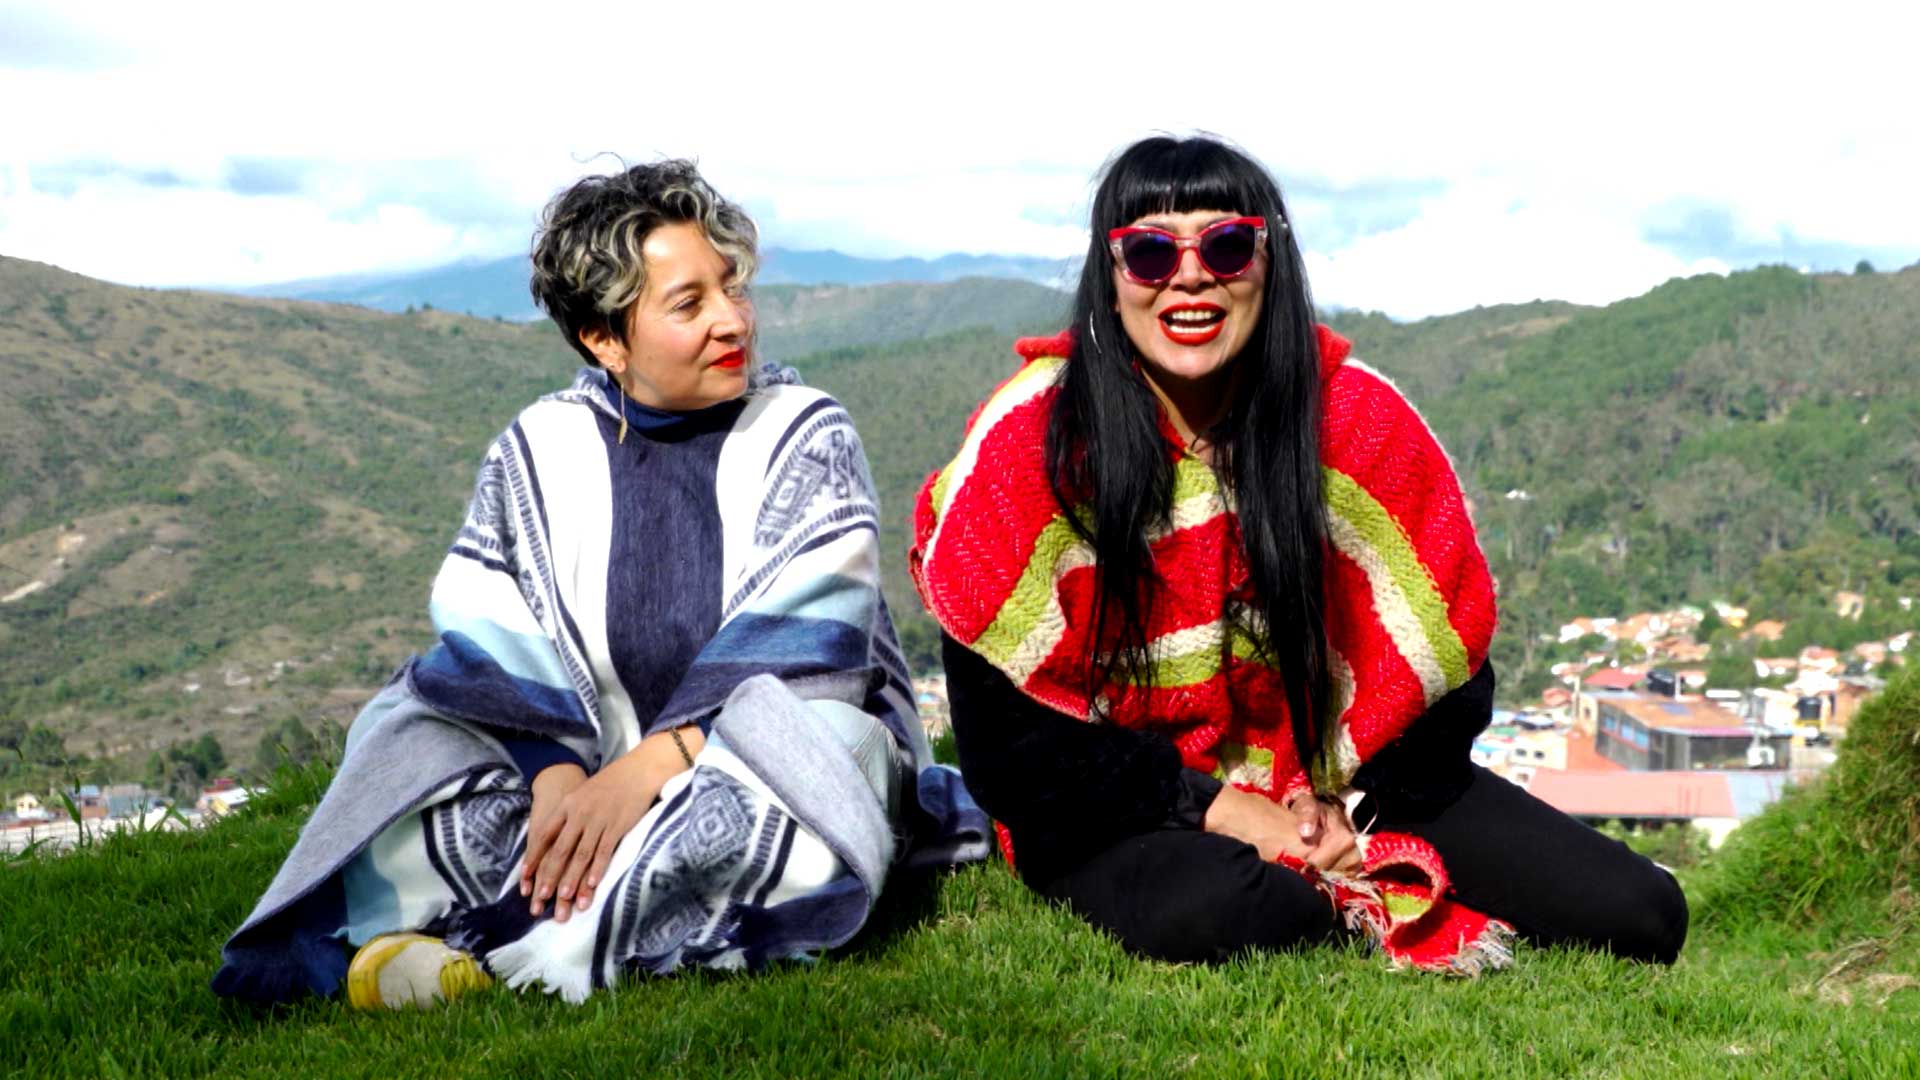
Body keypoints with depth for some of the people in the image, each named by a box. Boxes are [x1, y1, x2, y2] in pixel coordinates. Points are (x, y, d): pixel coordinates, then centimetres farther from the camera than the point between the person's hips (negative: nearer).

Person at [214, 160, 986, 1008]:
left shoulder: (805, 436, -2)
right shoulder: (535, 452, 4)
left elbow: (794, 642, -15)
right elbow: (498, 646, -6)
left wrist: (646, 770, -28)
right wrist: (557, 774, -26)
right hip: (595, 759, 3)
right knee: (408, 735, -17)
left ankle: (479, 944, -33)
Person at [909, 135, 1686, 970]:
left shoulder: (1358, 418, -7)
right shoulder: (1031, 437, -15)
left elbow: (1445, 651, 1)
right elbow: (1005, 723, -16)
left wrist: (1347, 796, -12)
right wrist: (1215, 808, -18)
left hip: (1341, 783, 3)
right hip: (1118, 808, -3)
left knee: (1641, 917, -8)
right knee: (1211, 916, -39)